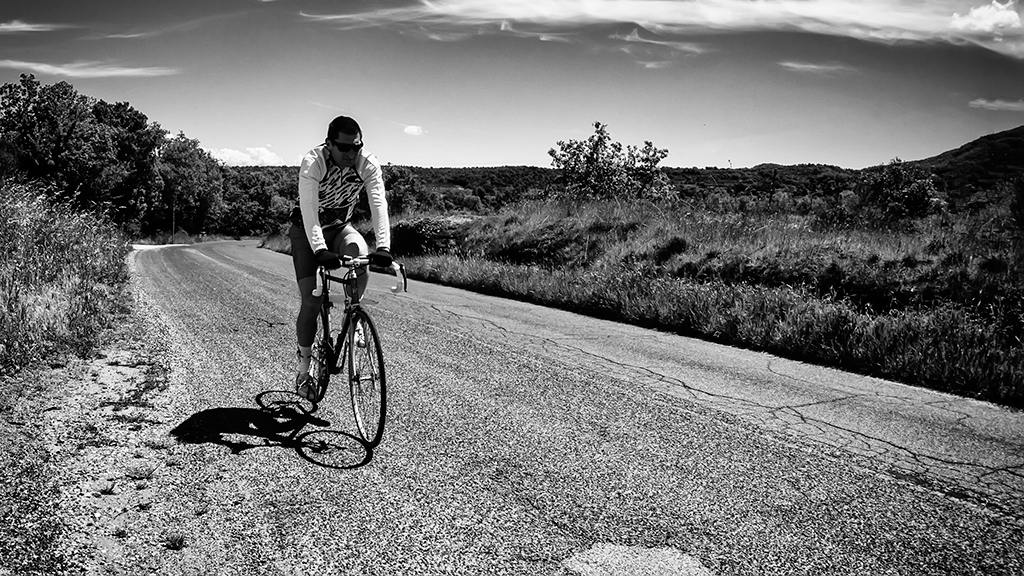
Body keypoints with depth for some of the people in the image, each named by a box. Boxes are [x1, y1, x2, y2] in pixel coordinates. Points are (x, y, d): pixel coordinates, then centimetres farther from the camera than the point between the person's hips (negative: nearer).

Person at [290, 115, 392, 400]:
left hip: (340, 227, 3)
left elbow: (379, 205, -29)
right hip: (308, 231, -2)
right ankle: (303, 369, 8)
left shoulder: (368, 164, -20)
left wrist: (383, 247, -44)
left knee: (361, 257, -32)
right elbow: (309, 210, -36)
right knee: (311, 300, -9)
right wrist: (320, 250, -50)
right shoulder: (312, 163, -28)